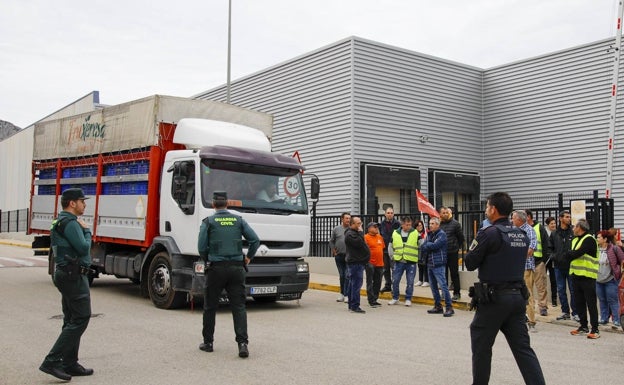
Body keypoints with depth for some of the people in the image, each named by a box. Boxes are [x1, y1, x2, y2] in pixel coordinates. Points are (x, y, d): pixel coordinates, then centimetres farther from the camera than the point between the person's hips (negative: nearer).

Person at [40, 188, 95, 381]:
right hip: (75, 275, -11)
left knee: (71, 320, 13)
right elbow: (83, 248, -20)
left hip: (65, 274, 11)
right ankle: (52, 361, -11)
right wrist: (87, 230, -7)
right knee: (81, 318, -10)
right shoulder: (71, 223, -16)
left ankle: (69, 363, 17)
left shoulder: (60, 222, 18)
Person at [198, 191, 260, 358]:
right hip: (237, 268, 2)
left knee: (210, 307, 12)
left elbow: (202, 247, -4)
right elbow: (255, 240, 2)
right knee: (239, 307, 2)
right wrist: (248, 258, 14)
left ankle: (208, 342, 20)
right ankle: (242, 343, -11)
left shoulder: (208, 222, 0)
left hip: (216, 268, -2)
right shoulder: (239, 220, 7)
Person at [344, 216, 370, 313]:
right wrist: (361, 232, -15)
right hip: (355, 263, -11)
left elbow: (361, 244, 27)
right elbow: (359, 243, -24)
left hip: (358, 262, 11)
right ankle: (355, 306, -12)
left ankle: (351, 305, 19)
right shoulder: (350, 234, -13)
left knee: (353, 284, 13)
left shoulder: (355, 233, 21)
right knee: (356, 284, -12)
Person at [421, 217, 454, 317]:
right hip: (430, 264, 8)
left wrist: (427, 245, -2)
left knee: (443, 285, -12)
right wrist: (429, 246, -9)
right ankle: (438, 306, 21)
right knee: (433, 286, 12)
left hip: (438, 264, -8)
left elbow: (435, 245, -18)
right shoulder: (429, 234, 16)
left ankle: (449, 307, -9)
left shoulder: (442, 234, -6)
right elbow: (422, 246, 10)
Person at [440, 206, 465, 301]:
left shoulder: (455, 223, -6)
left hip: (453, 253, -3)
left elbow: (461, 237, -1)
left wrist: (457, 247, 5)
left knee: (454, 273, 2)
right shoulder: (439, 224, 1)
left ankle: (457, 293, 9)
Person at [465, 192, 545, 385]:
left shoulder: (488, 233, -14)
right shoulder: (522, 235, 8)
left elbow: (470, 263, -10)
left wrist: (475, 245, 7)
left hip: (494, 297, -6)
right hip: (518, 296, 6)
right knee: (522, 347, 8)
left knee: (481, 346, 9)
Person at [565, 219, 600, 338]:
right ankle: (583, 326, 21)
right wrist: (571, 254, -8)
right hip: (576, 275, 8)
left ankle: (595, 329, 0)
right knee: (579, 303, 12)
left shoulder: (589, 239, -10)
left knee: (591, 304, -4)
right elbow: (568, 255, 11)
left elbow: (577, 253, -20)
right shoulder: (575, 240, 18)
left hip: (587, 276, -8)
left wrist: (569, 254, -3)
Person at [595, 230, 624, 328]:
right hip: (598, 280, 5)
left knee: (612, 301, -2)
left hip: (610, 280, -5)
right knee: (602, 300, 12)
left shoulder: (614, 249, -10)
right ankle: (604, 318, 21)